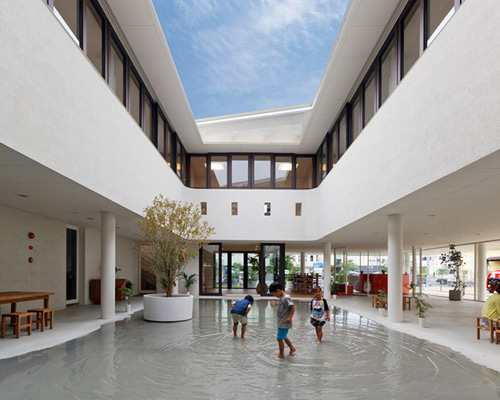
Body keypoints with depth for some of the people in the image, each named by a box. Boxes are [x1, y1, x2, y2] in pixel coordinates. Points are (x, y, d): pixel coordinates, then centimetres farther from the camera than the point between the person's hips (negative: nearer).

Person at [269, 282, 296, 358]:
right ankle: (292, 348, 36)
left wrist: (290, 318, -25)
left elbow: (293, 307, -24)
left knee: (279, 338, -2)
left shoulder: (286, 298, -20)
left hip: (284, 323, -10)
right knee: (283, 337, 22)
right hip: (281, 323, 10)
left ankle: (281, 354, 11)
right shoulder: (281, 298, 9)